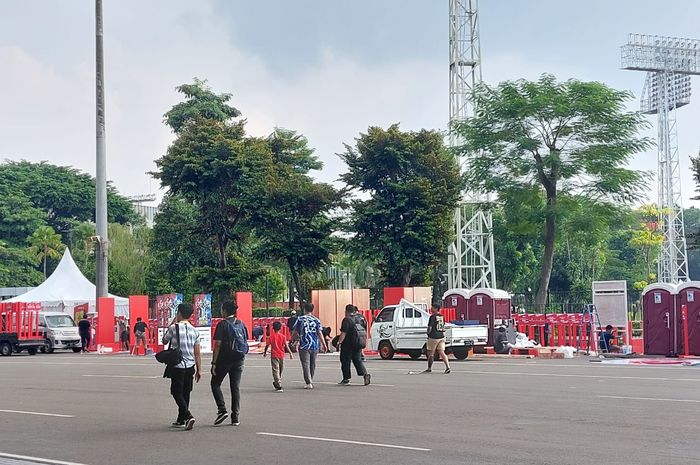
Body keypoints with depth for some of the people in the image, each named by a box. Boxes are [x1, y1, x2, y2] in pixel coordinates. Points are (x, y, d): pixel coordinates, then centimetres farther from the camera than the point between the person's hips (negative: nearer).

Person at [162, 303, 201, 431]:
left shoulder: (173, 328, -11)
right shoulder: (194, 331, 3)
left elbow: (164, 341, 7)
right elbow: (197, 352, 5)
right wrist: (199, 370, 11)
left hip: (177, 366, -5)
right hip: (190, 366, 5)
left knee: (177, 392, 1)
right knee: (185, 393, 14)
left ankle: (188, 416, -18)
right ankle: (181, 420, 21)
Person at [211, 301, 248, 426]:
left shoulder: (223, 325, -10)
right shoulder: (241, 324, 8)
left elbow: (218, 345, -13)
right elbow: (245, 342, 11)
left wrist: (214, 362, -11)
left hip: (224, 359, -5)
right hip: (239, 360, 5)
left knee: (215, 384, 10)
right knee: (236, 387, 8)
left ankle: (222, 410, -5)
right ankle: (236, 417, 6)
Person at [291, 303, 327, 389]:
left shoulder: (300, 319, 0)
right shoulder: (316, 320, 2)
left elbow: (294, 332, 5)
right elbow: (319, 333, -4)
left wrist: (293, 340, 24)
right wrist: (324, 344, -1)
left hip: (304, 345, -3)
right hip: (314, 346, 3)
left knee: (306, 364, -5)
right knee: (312, 364, 16)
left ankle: (308, 383, -15)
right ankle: (310, 381, 26)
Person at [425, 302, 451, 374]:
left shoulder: (433, 317, -13)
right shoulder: (442, 316, 9)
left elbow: (430, 327, -12)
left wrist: (428, 334, 5)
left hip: (434, 337, -6)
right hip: (441, 336, 6)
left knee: (431, 353, 8)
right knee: (442, 352, 3)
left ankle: (429, 368, 19)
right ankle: (448, 367, -11)